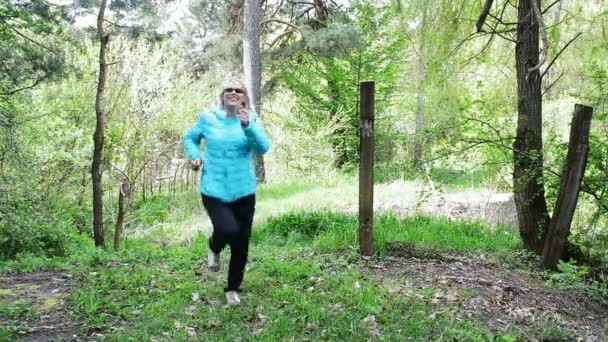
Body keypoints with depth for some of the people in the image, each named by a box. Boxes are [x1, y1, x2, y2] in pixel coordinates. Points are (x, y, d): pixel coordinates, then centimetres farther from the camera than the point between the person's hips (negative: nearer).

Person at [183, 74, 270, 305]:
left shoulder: (252, 119, -1)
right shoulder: (208, 117, -1)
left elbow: (263, 148, -16)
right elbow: (190, 137, 16)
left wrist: (248, 126, -31)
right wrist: (195, 155, -3)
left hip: (243, 192, 2)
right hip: (214, 190, -1)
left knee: (241, 244, 9)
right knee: (227, 230, -25)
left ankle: (233, 289, 32)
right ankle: (214, 248, 14)